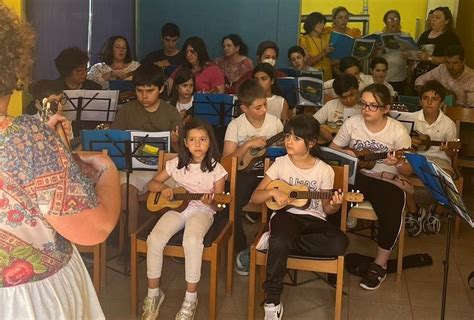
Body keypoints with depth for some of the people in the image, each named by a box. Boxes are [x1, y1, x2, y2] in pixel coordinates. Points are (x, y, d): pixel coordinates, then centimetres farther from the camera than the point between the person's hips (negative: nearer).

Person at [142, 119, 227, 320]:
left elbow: (217, 206, -1)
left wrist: (210, 202, -24)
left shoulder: (216, 169, -4)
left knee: (192, 241, -36)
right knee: (154, 239, -25)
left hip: (202, 210, -3)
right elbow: (151, 184, 13)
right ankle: (153, 293, -5)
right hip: (177, 207, 3)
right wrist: (162, 187, -9)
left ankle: (191, 298, -18)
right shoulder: (176, 164, 3)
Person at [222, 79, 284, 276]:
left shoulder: (275, 122, 2)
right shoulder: (236, 125, -3)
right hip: (245, 172, -1)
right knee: (231, 203, -29)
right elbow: (227, 160, -9)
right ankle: (241, 250, -7)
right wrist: (249, 144, -19)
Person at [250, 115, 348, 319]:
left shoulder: (324, 170, 1)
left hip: (313, 219, 2)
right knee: (279, 242, -38)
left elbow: (325, 208, 7)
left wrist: (334, 206, -17)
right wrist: (273, 192, -16)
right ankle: (272, 303, -22)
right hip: (286, 215, -1)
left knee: (340, 243, -30)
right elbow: (254, 197, 4)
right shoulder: (280, 164, 2)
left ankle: (277, 242, -18)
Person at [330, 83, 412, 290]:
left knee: (392, 214, -31)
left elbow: (408, 171, -2)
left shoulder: (398, 131, -6)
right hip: (355, 175, 2)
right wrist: (344, 153, -11)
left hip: (386, 180, -2)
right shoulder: (352, 123, 0)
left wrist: (397, 164, -25)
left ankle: (380, 264, -4)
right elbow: (332, 149, 12)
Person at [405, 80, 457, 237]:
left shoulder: (448, 124, -3)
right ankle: (414, 211, -6)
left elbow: (451, 153, 3)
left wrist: (447, 149, -20)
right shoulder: (412, 118, 0)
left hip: (438, 158, -1)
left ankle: (437, 212, 2)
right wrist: (409, 141, -13)